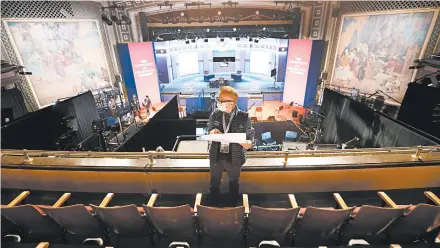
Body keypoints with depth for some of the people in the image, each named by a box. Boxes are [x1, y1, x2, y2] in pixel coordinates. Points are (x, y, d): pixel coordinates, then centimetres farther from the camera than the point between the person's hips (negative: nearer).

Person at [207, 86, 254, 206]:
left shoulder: (244, 117, -14)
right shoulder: (214, 114, -7)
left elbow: (250, 136, -7)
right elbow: (209, 132, 3)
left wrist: (248, 143, -30)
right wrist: (213, 132, -21)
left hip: (234, 157, -1)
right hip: (216, 156, 2)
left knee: (234, 182, 23)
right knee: (214, 181, 23)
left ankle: (234, 203, 50)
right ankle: (214, 203, 50)